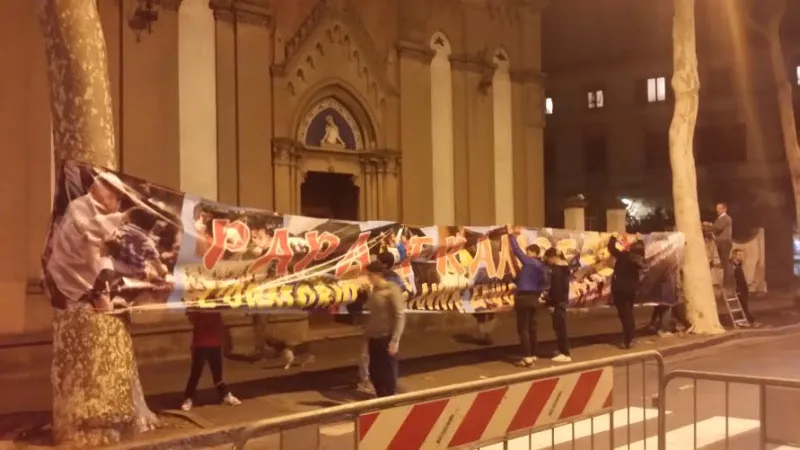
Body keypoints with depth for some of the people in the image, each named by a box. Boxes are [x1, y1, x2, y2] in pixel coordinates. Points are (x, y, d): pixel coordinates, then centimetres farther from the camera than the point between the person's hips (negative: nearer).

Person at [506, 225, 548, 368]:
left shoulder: (528, 262, -12)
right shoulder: (540, 266, 11)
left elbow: (517, 250, -8)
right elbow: (542, 283, 16)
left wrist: (511, 235, 2)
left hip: (524, 297, -9)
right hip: (533, 298, 9)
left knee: (523, 328, -7)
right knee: (532, 328, 12)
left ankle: (527, 358, -10)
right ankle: (532, 355, 16)